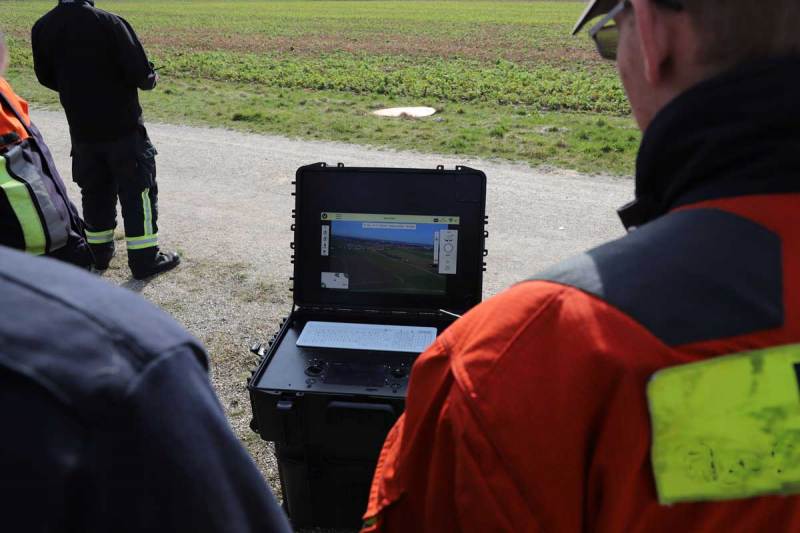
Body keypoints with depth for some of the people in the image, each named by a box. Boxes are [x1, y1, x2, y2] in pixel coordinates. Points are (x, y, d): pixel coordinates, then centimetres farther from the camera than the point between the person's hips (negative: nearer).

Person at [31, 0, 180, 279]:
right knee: (137, 191, 5)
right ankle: (144, 258, 8)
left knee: (94, 190, 18)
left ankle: (98, 252, 27)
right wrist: (152, 78, 4)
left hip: (81, 130, 5)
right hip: (123, 127, -5)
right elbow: (140, 73, -18)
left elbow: (46, 77, 8)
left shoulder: (42, 28, -2)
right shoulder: (109, 23, -18)